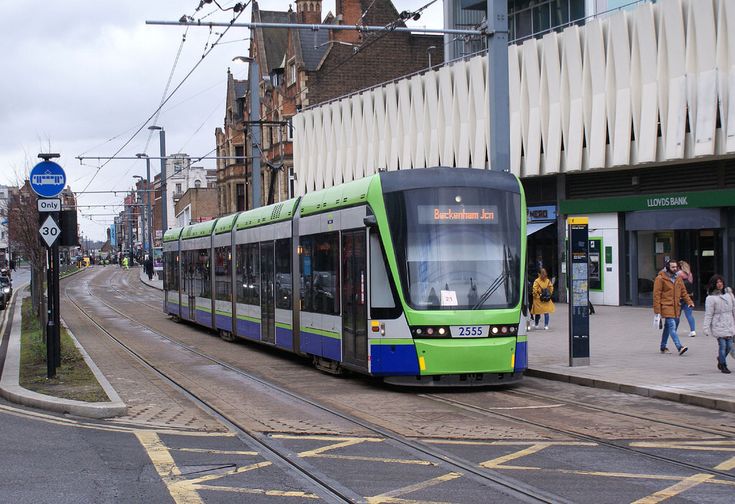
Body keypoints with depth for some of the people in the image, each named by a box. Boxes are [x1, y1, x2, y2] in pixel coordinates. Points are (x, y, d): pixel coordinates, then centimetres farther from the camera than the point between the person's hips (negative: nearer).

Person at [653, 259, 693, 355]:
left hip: (676, 307, 7)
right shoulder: (660, 278, -9)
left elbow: (683, 291, 18)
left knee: (668, 327, 15)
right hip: (666, 307, -7)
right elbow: (656, 295, -10)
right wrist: (657, 311, -13)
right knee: (672, 327, -16)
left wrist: (689, 301, 2)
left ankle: (663, 347, 25)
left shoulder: (678, 278, 10)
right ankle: (679, 347, -24)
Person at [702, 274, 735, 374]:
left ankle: (720, 360, 31)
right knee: (722, 346, -6)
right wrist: (706, 328, -11)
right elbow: (708, 314, -8)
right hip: (719, 325, -5)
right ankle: (723, 366, 10)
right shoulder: (711, 298, -8)